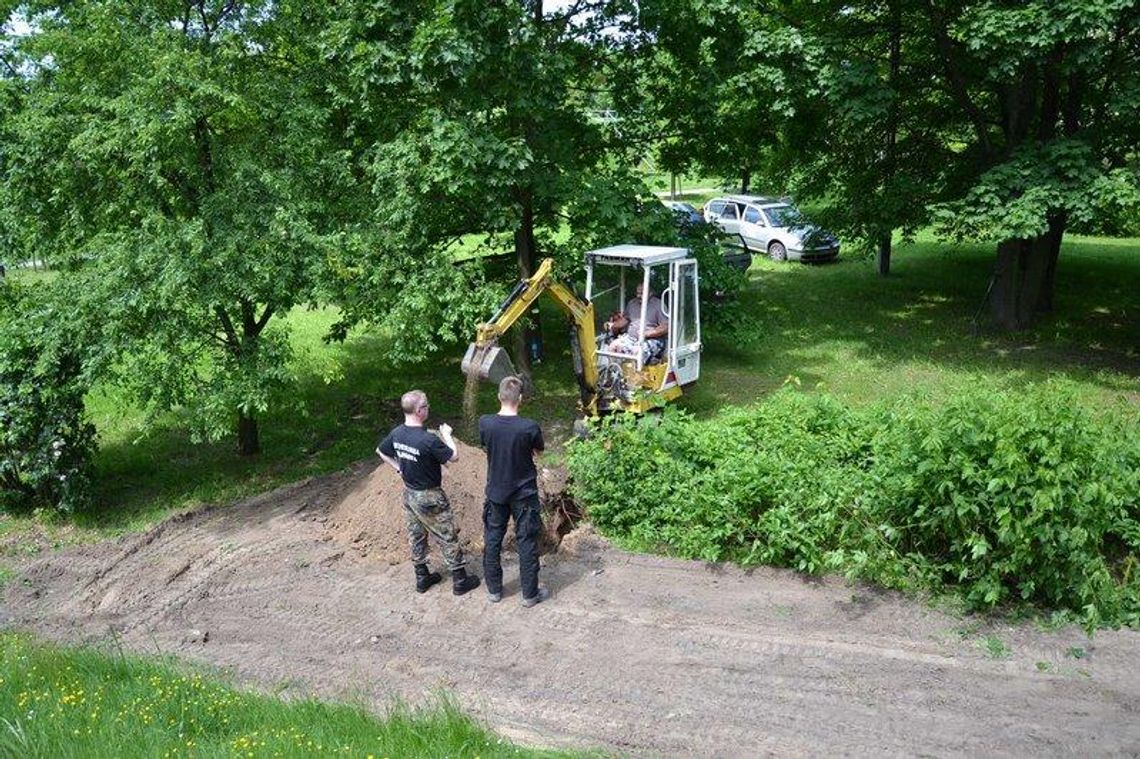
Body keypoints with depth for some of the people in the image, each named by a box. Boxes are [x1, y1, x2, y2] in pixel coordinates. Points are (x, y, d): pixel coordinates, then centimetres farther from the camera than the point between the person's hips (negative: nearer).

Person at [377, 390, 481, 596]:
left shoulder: (396, 434, -6)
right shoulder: (428, 440, -29)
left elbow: (381, 452, 11)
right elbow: (454, 457, -17)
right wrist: (447, 435, -3)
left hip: (409, 493, 7)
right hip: (429, 497, -7)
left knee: (416, 537, 19)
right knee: (448, 538, 7)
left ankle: (422, 578, 33)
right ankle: (460, 581, 17)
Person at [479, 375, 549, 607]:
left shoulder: (485, 423, -15)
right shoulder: (529, 427, -23)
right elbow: (539, 451, -2)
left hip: (495, 491, 3)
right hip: (524, 493, -3)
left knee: (492, 539, 18)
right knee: (527, 542, 10)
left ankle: (494, 589, 30)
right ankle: (530, 594, 21)